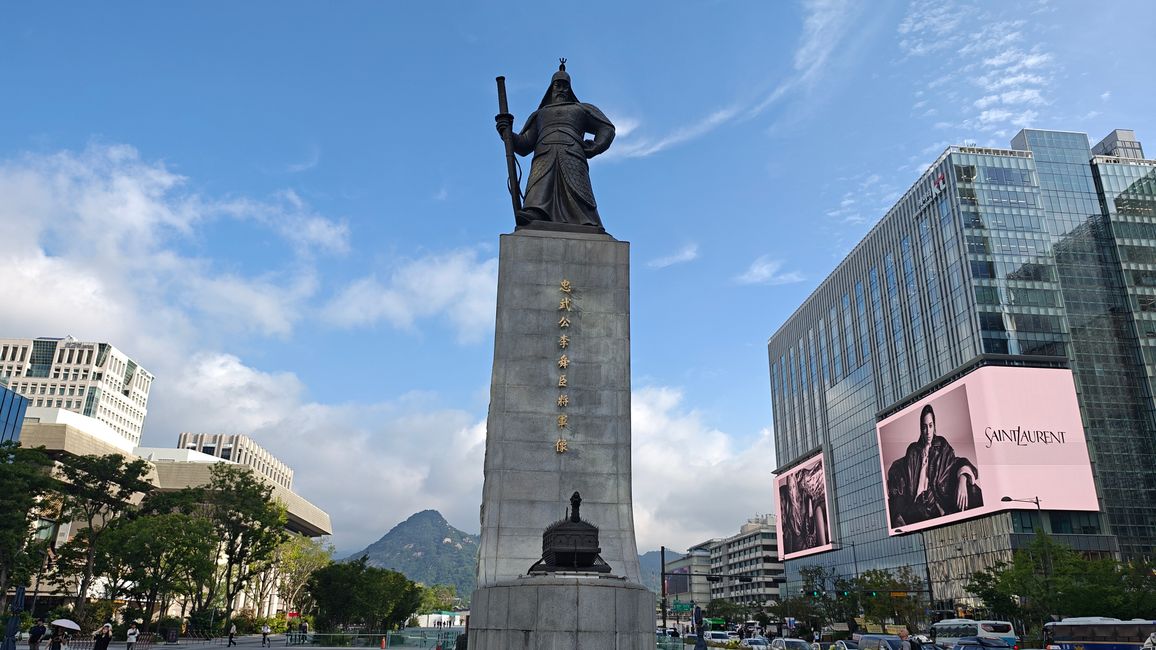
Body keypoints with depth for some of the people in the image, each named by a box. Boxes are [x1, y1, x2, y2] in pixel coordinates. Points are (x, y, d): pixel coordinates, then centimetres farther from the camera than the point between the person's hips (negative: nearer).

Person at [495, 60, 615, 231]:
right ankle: (532, 219, -55)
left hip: (573, 156, -1)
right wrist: (507, 132, 8)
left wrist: (593, 148, 9)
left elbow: (607, 128, 26)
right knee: (539, 192, -30)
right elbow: (524, 146, 26)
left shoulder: (581, 109, 34)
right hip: (544, 156, 1)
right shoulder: (539, 114, 36)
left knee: (579, 198, -25)